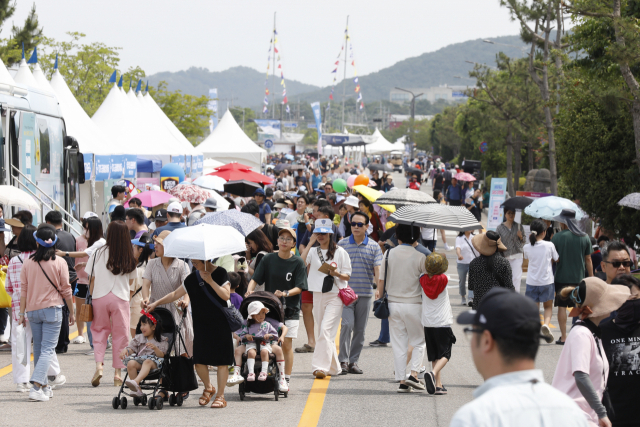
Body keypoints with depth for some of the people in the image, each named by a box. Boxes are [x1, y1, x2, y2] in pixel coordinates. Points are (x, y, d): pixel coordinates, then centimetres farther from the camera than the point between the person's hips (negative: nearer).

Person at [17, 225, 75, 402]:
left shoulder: (28, 262, 1)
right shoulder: (59, 263, -6)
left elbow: (23, 289, 2)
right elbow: (66, 290, -2)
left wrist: (22, 313, 8)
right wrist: (71, 312, 8)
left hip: (32, 310, 3)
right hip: (52, 309, -3)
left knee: (38, 349, 15)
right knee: (47, 349, -4)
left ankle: (44, 386, 22)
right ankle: (36, 386, -19)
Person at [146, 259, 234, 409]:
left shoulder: (220, 273, -3)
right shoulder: (193, 278, 9)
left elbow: (226, 295, -13)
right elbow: (176, 294, 16)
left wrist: (210, 281, -16)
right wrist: (156, 303, 13)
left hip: (220, 323, -4)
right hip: (201, 324, 4)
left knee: (221, 360, -3)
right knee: (199, 360, -4)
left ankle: (220, 395, 5)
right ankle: (208, 388, 22)